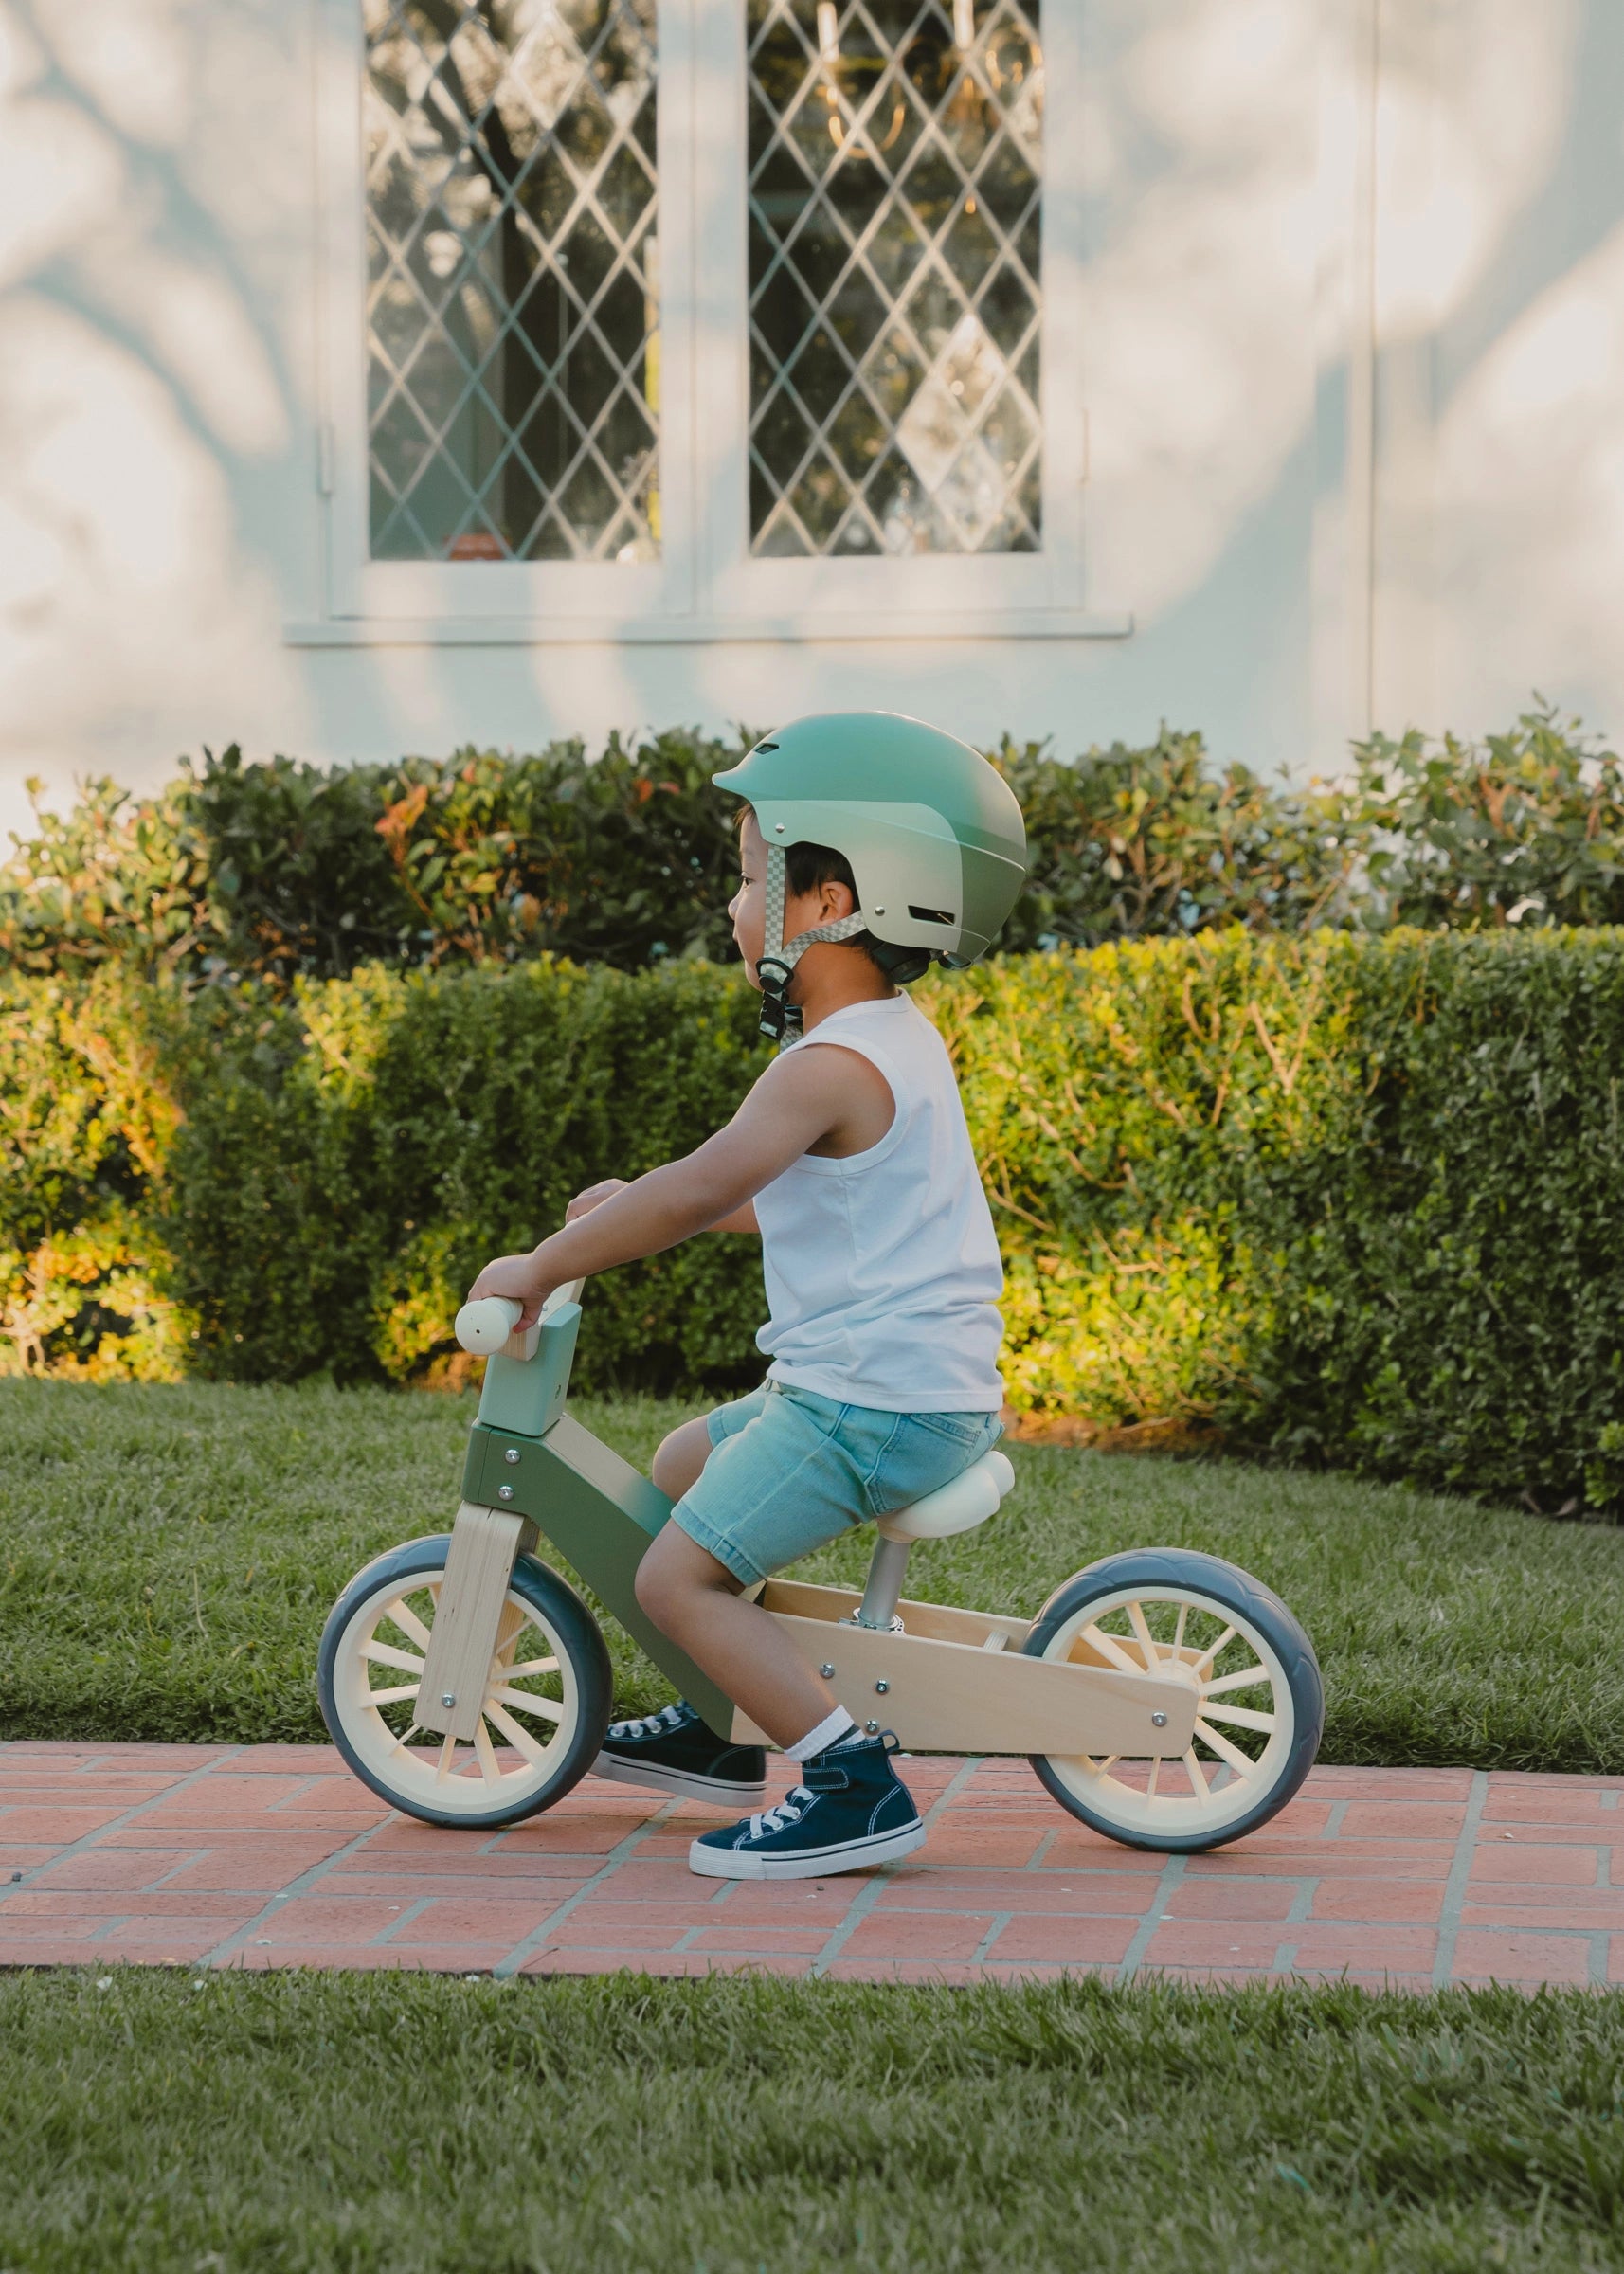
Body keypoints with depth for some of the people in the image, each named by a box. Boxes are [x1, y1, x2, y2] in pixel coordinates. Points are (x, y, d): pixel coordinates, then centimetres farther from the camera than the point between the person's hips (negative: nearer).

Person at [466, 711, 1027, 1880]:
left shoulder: (833, 1064, -18)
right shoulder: (900, 1039, 14)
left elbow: (708, 1186, -31)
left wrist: (544, 1266, -23)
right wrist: (638, 1203, 22)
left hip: (870, 1399, -11)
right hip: (931, 1386, 11)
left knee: (678, 1574, -14)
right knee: (682, 1466, 26)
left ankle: (858, 1786, -18)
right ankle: (721, 1732, 35)